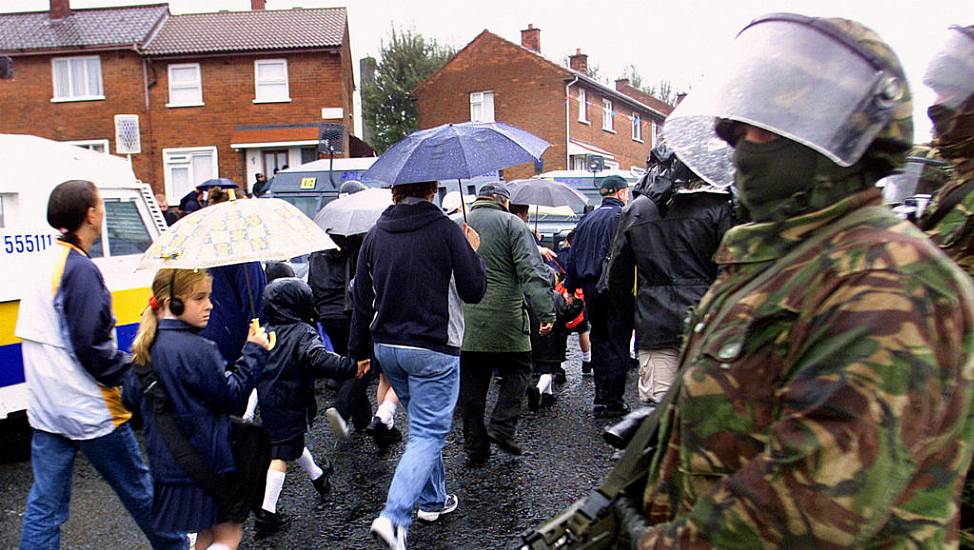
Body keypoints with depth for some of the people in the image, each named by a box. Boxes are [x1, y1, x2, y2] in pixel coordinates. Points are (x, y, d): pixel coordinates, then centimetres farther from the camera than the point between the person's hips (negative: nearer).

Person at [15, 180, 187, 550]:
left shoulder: (44, 263, 10)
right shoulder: (80, 269, -18)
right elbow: (91, 348, -22)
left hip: (46, 409, 8)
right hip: (88, 409, -8)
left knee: (44, 504, 12)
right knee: (138, 489, 10)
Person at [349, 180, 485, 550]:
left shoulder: (375, 235, 4)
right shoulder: (446, 230, -12)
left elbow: (362, 299, 8)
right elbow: (474, 291, -8)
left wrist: (360, 350, 17)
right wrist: (472, 252, 10)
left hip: (386, 347, 6)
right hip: (434, 349, -6)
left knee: (424, 425, 23)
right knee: (428, 434, 0)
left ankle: (433, 500, 35)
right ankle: (393, 517, -11)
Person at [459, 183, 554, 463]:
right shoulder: (511, 224, -1)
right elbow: (532, 272, -10)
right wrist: (545, 312, -11)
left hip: (464, 323, 4)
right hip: (504, 319, -4)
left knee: (471, 382, 10)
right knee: (516, 371, 15)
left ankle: (475, 447, 15)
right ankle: (502, 426, 3)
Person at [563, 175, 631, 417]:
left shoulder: (586, 219, 13)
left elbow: (574, 255, 14)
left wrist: (570, 287, 18)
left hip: (590, 288, 6)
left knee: (599, 342, 13)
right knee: (618, 344, 1)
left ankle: (600, 399, 15)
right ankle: (613, 401, 3)